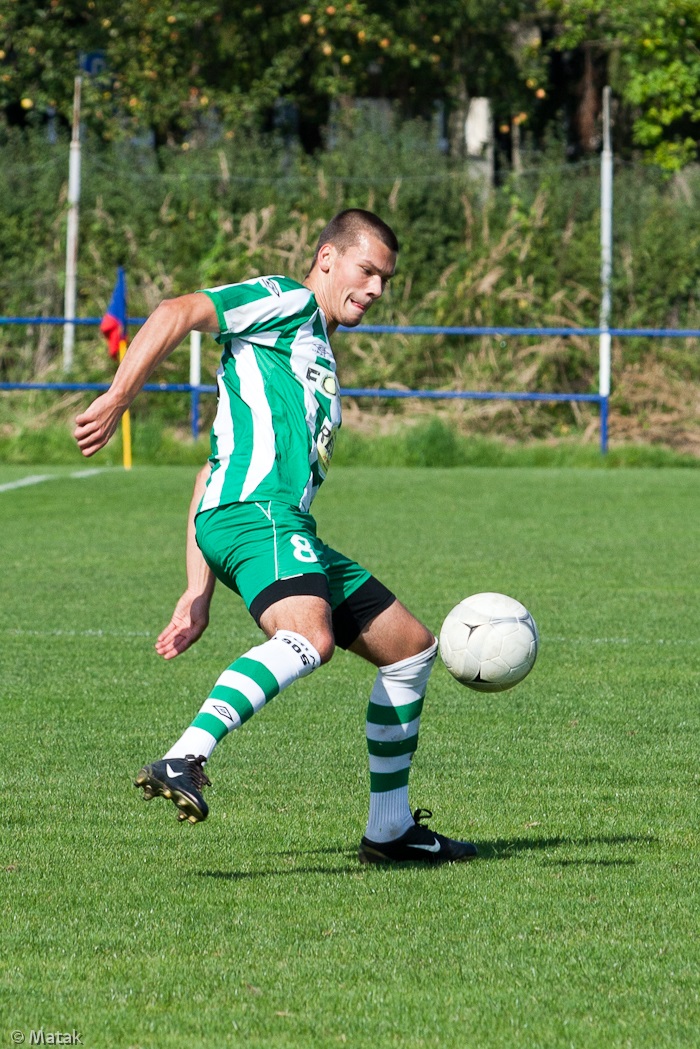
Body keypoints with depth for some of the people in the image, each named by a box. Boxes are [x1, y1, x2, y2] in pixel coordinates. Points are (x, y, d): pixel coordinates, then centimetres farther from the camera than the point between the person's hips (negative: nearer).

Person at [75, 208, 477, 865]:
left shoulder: (315, 356, 34)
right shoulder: (287, 304, 7)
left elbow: (214, 476, 30)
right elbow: (177, 314, -10)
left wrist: (199, 595, 23)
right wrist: (116, 400, -23)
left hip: (289, 529, 10)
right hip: (257, 512, -10)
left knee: (411, 649, 16)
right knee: (309, 637, -36)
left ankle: (390, 829, 21)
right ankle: (183, 762, -49)